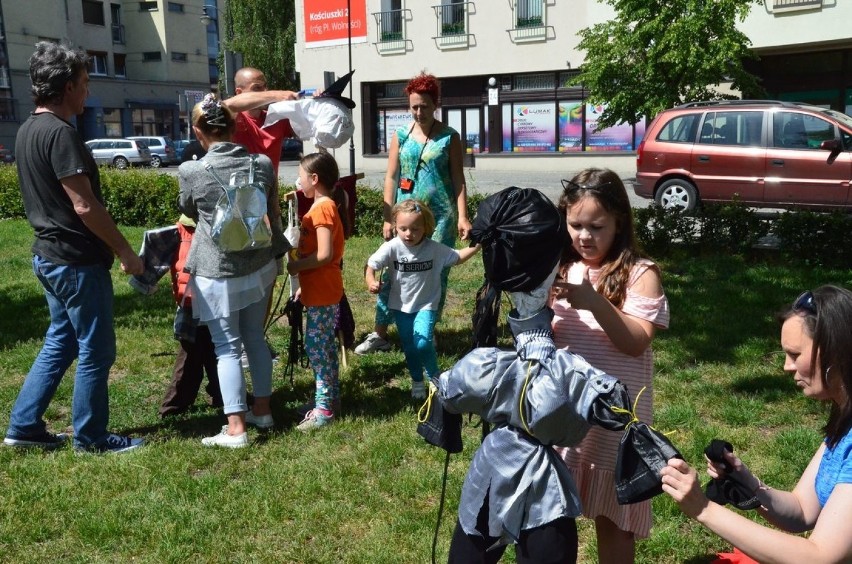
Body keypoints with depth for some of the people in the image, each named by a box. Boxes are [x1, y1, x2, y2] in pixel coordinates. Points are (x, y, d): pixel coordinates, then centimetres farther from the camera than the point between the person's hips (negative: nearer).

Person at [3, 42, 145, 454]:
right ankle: (90, 437, 15)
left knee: (60, 342, 19)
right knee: (95, 351, 3)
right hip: (77, 260, -10)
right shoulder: (60, 133, -20)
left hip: (49, 255, 10)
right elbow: (85, 207, -23)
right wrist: (125, 252, -14)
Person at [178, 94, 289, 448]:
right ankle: (262, 410, 28)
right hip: (259, 267, 4)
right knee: (255, 338, 17)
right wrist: (275, 258, 19)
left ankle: (236, 429, 4)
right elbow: (273, 216, 6)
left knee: (227, 348, 2)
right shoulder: (262, 164, -3)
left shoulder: (192, 172, -13)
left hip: (216, 273, -4)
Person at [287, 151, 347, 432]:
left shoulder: (322, 208, -18)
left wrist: (296, 266, -15)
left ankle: (323, 408, 0)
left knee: (316, 347, -5)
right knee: (325, 345, 16)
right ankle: (331, 396, 26)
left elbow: (324, 255, -26)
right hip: (320, 290, 10)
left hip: (322, 293, -10)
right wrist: (305, 283, 16)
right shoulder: (322, 206, 12)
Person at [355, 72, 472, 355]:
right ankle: (380, 334, 9)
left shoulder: (449, 137, 1)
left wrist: (462, 217, -9)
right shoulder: (401, 135, 6)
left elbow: (458, 180, 0)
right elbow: (391, 178, 6)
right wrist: (388, 218, 0)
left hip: (441, 217, -2)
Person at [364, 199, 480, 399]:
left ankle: (434, 377, 9)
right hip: (401, 306, 2)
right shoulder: (392, 248, -16)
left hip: (426, 305, -2)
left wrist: (477, 245, -12)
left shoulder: (435, 249, -14)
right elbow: (371, 266, -12)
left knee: (423, 344, -18)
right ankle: (417, 381, 35)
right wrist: (371, 282, -32)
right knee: (409, 346, 12)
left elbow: (457, 257, -1)